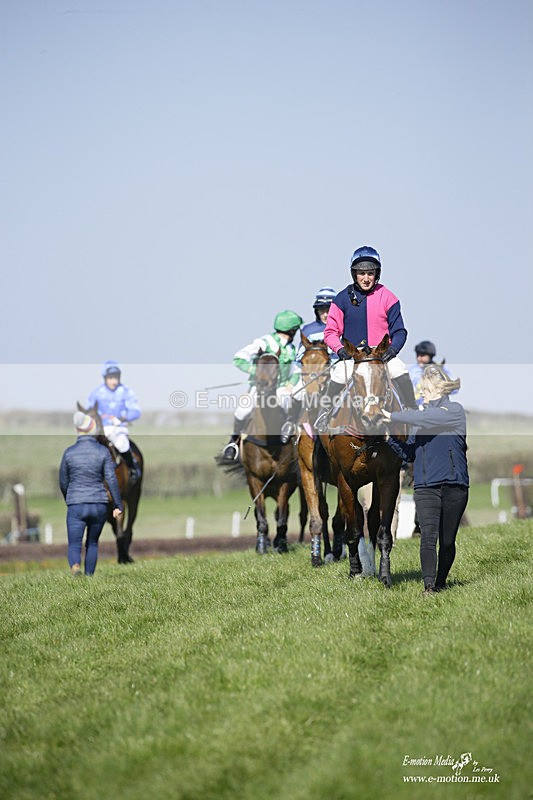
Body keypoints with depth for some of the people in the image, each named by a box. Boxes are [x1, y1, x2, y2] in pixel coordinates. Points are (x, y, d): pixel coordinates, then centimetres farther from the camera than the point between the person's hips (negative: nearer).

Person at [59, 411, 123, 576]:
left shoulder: (69, 452, -1)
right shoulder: (103, 451, -4)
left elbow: (63, 482, 8)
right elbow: (112, 479, -8)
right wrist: (118, 505, -1)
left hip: (76, 506, -1)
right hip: (99, 504, 1)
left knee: (74, 546, 0)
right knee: (92, 543, 21)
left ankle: (75, 566, -31)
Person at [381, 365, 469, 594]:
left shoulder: (454, 411, 1)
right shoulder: (422, 414, 16)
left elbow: (427, 419, -18)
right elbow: (409, 453, 17)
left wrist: (394, 417, -12)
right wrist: (390, 437, 2)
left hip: (454, 485, -3)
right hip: (425, 487, 3)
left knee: (447, 541, 5)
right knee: (428, 537, -14)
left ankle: (440, 583, 22)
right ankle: (428, 586, -23)